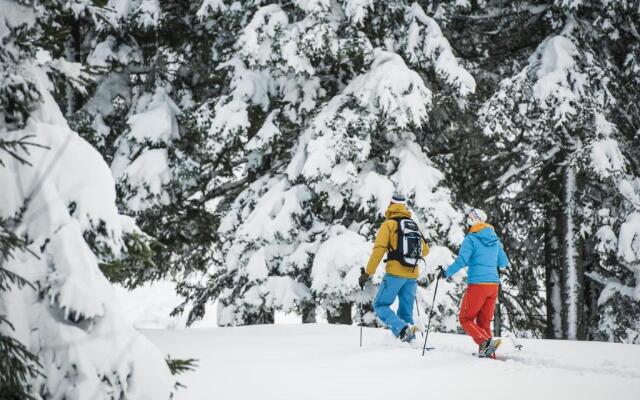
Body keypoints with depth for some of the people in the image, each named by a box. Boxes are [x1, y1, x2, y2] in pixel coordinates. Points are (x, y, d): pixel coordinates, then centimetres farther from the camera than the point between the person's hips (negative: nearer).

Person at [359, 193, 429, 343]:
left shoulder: (389, 224, -1)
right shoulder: (414, 225, 15)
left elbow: (379, 249, -11)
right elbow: (425, 250, 24)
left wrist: (367, 273, -9)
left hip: (395, 273, -5)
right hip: (412, 274, 5)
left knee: (380, 305, 0)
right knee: (406, 312, 12)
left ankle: (402, 330, -22)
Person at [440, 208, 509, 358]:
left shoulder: (471, 239, -8)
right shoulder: (495, 240, 11)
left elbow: (462, 260, -16)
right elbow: (504, 263, 20)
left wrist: (446, 273, -2)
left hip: (477, 284, -6)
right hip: (494, 284, 6)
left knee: (466, 319, 4)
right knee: (484, 321, 15)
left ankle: (485, 342, -19)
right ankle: (488, 353, 7)